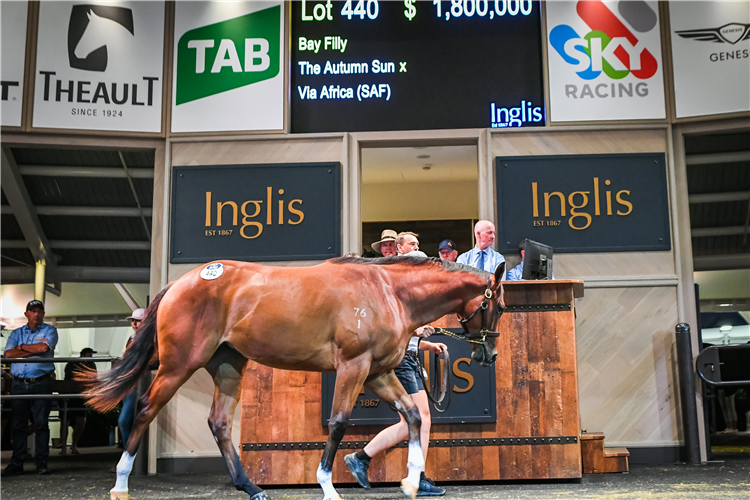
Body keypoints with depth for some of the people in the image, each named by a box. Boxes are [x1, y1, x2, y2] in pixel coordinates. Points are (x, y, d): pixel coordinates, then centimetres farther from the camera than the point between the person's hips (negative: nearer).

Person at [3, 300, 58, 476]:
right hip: (19, 383, 3)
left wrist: (22, 347, 1)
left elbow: (44, 347, -11)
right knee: (18, 424, 2)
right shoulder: (16, 333, 16)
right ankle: (16, 463, 6)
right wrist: (35, 349, -6)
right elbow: (8, 354, -1)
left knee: (42, 423, -3)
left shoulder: (49, 330, 9)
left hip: (41, 383, -2)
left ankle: (41, 462, 1)